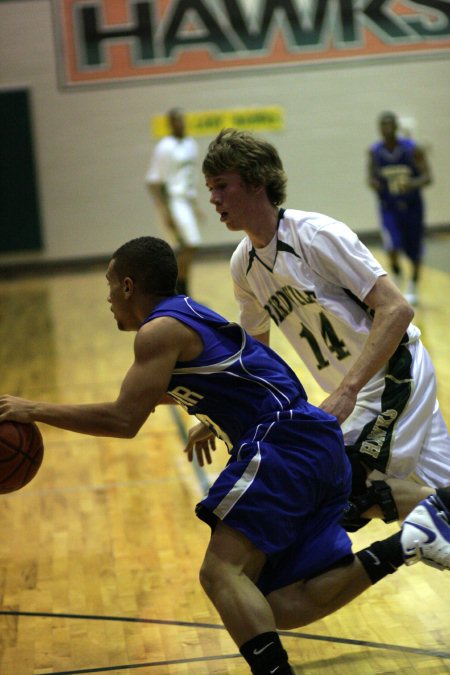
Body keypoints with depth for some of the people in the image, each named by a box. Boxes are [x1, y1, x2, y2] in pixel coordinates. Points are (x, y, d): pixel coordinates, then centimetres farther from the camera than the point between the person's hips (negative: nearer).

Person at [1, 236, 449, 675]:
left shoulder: (160, 329, -5)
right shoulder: (189, 316, 23)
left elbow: (123, 420, -11)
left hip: (286, 441, -9)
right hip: (318, 452, 9)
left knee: (222, 572, -17)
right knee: (285, 606, 2)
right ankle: (409, 541, -6)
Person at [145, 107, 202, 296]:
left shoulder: (191, 144, 12)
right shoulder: (164, 148, -10)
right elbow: (153, 181, -12)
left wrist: (195, 205, 22)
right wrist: (163, 210, -18)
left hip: (188, 200, 8)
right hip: (174, 201, -8)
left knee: (186, 248, 9)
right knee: (191, 244, -17)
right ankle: (182, 293, -9)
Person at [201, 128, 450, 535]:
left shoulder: (317, 235, -21)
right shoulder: (244, 264, 2)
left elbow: (397, 310, -25)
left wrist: (346, 392, -32)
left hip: (395, 374, -7)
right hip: (356, 391, 7)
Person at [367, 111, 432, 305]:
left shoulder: (413, 149, -14)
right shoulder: (374, 151, -7)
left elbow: (427, 177, -15)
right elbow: (371, 174, 4)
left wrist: (413, 184, -36)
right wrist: (372, 182, -21)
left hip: (411, 206, 0)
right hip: (388, 207, 0)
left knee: (415, 252, 11)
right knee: (392, 245, -21)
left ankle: (413, 288, 36)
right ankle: (396, 278, 9)